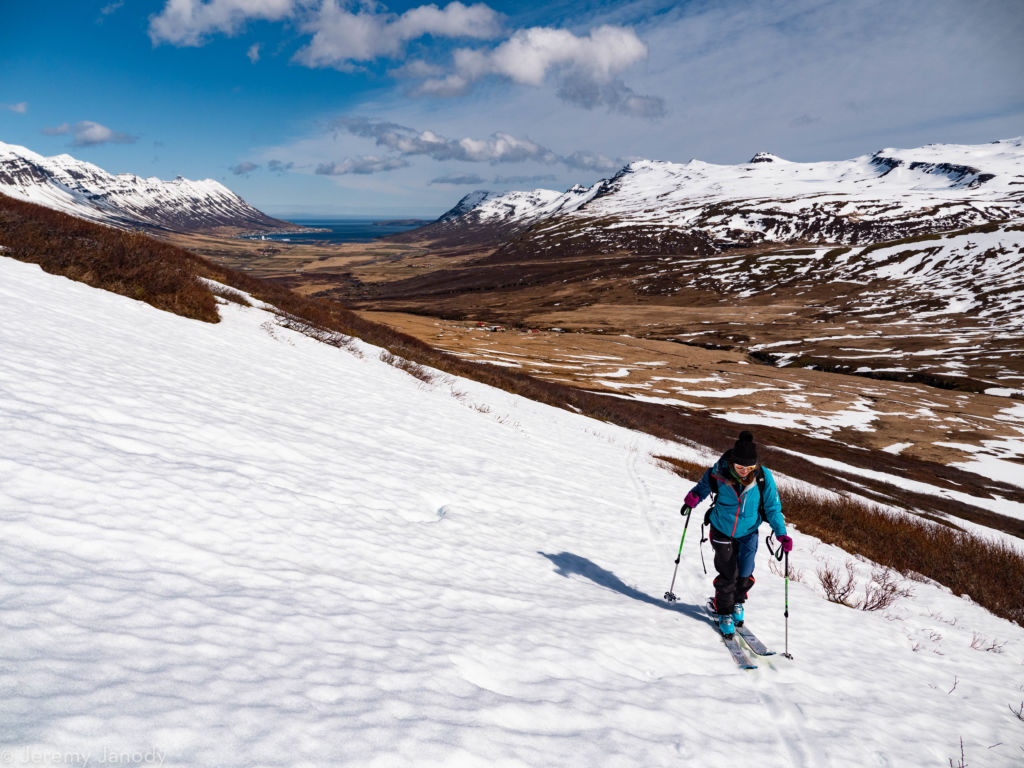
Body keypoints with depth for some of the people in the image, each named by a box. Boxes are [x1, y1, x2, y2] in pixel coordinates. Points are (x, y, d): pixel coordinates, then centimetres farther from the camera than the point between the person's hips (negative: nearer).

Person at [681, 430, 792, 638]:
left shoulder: (763, 477, -20)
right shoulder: (719, 472, -22)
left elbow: (773, 507, -7)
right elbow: (704, 484, 2)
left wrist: (782, 534, -15)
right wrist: (692, 499, -15)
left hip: (748, 533, 1)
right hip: (722, 531, -1)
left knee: (745, 575, 1)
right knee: (727, 575, -2)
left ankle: (737, 602, 34)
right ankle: (724, 612, 22)